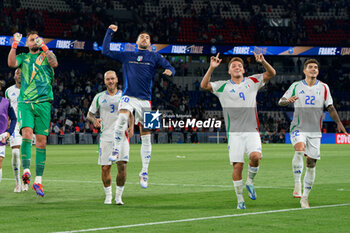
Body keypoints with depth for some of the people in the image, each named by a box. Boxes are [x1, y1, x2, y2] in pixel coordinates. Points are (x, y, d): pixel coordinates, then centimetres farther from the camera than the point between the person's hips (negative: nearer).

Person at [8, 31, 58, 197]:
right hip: (25, 102, 0)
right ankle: (26, 171, -27)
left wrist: (43, 47, -14)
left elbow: (54, 63, -8)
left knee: (41, 141, -2)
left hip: (43, 103, 0)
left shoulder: (47, 55, 15)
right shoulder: (23, 57, 16)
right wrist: (14, 45, -10)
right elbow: (11, 63, -5)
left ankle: (38, 181, 2)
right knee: (27, 132, -24)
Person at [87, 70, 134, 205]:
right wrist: (94, 120, -10)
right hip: (106, 137, 1)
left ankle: (118, 196, 1)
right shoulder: (99, 97, 8)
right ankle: (108, 196, 17)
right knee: (105, 168, -1)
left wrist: (131, 127, -4)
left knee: (122, 166, -12)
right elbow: (90, 114, 13)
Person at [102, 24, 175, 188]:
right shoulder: (127, 55, 14)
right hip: (128, 96, -1)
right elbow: (105, 51, 16)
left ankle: (144, 172, 9)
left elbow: (170, 67, 4)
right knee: (122, 117, -35)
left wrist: (170, 71, -19)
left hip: (145, 100, 1)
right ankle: (116, 149, -19)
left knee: (146, 136, 1)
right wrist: (110, 32, 12)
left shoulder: (154, 57, 11)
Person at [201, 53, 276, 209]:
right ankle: (240, 199, 7)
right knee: (237, 165, -7)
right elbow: (204, 85, -5)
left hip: (251, 130, 1)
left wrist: (263, 62, -15)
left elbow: (271, 73, 4)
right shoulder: (223, 86, 8)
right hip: (234, 132, -1)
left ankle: (250, 182, 6)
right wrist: (211, 68, -17)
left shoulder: (252, 82, 11)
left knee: (255, 156, -23)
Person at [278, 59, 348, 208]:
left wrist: (338, 123, -1)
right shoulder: (296, 86, 4)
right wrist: (288, 100, -19)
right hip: (298, 128, -2)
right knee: (300, 149, -32)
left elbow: (330, 107, 12)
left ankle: (305, 197, 13)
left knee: (311, 164, 1)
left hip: (315, 131, 2)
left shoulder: (323, 88, 8)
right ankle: (297, 184, -21)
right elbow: (281, 102, 4)